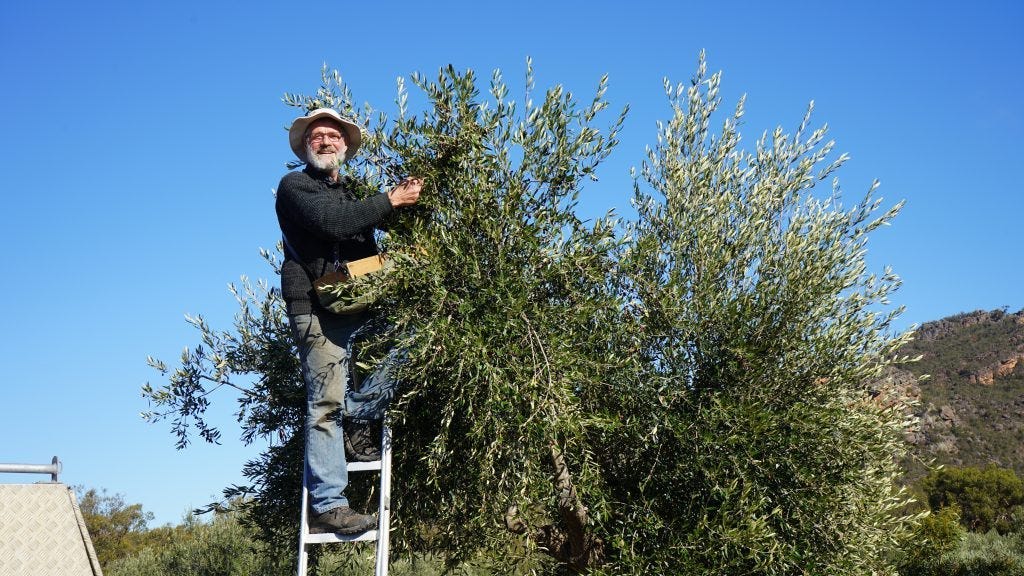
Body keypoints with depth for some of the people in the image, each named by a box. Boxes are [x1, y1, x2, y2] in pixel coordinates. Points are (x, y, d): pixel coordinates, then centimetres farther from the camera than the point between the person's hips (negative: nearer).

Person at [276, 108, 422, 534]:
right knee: (327, 402, -11)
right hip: (317, 311, -7)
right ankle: (327, 505, -9)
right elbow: (333, 223, -18)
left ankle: (356, 421, 0)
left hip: (358, 307, 7)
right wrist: (391, 200, -13)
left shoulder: (352, 194, 24)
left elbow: (369, 250, 19)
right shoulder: (295, 186, 1)